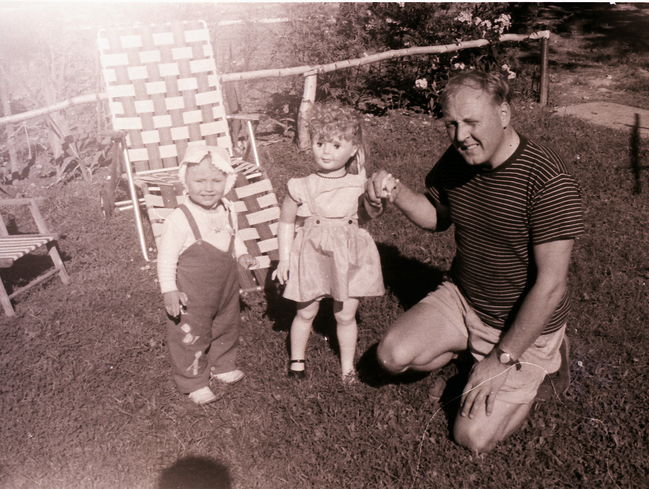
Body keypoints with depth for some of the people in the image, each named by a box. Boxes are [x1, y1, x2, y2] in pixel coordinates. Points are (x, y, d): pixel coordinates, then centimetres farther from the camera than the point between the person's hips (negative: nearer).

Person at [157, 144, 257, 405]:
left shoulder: (227, 210, -6)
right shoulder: (179, 219, -26)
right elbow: (166, 256, -20)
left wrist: (242, 254, -3)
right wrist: (169, 290, -24)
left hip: (226, 286, 6)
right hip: (193, 294, -6)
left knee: (226, 328, 24)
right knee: (191, 337, 10)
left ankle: (223, 366, 49)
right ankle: (193, 382, 32)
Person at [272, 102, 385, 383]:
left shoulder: (357, 185, -6)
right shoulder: (302, 188, -11)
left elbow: (365, 217, 6)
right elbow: (286, 222, -2)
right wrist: (284, 259, -4)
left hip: (348, 257, 1)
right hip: (312, 256, -1)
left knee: (346, 315, 10)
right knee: (306, 312, 14)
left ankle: (348, 365, 32)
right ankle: (296, 358, 38)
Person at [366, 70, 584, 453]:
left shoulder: (549, 182, -28)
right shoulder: (456, 162, -7)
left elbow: (550, 285, -25)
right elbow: (438, 217, 11)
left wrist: (503, 359, -21)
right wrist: (397, 193, -11)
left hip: (524, 323, -5)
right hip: (461, 297, 6)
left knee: (473, 437, -8)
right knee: (392, 356, -12)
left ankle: (543, 361, 17)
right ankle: (470, 349, 16)